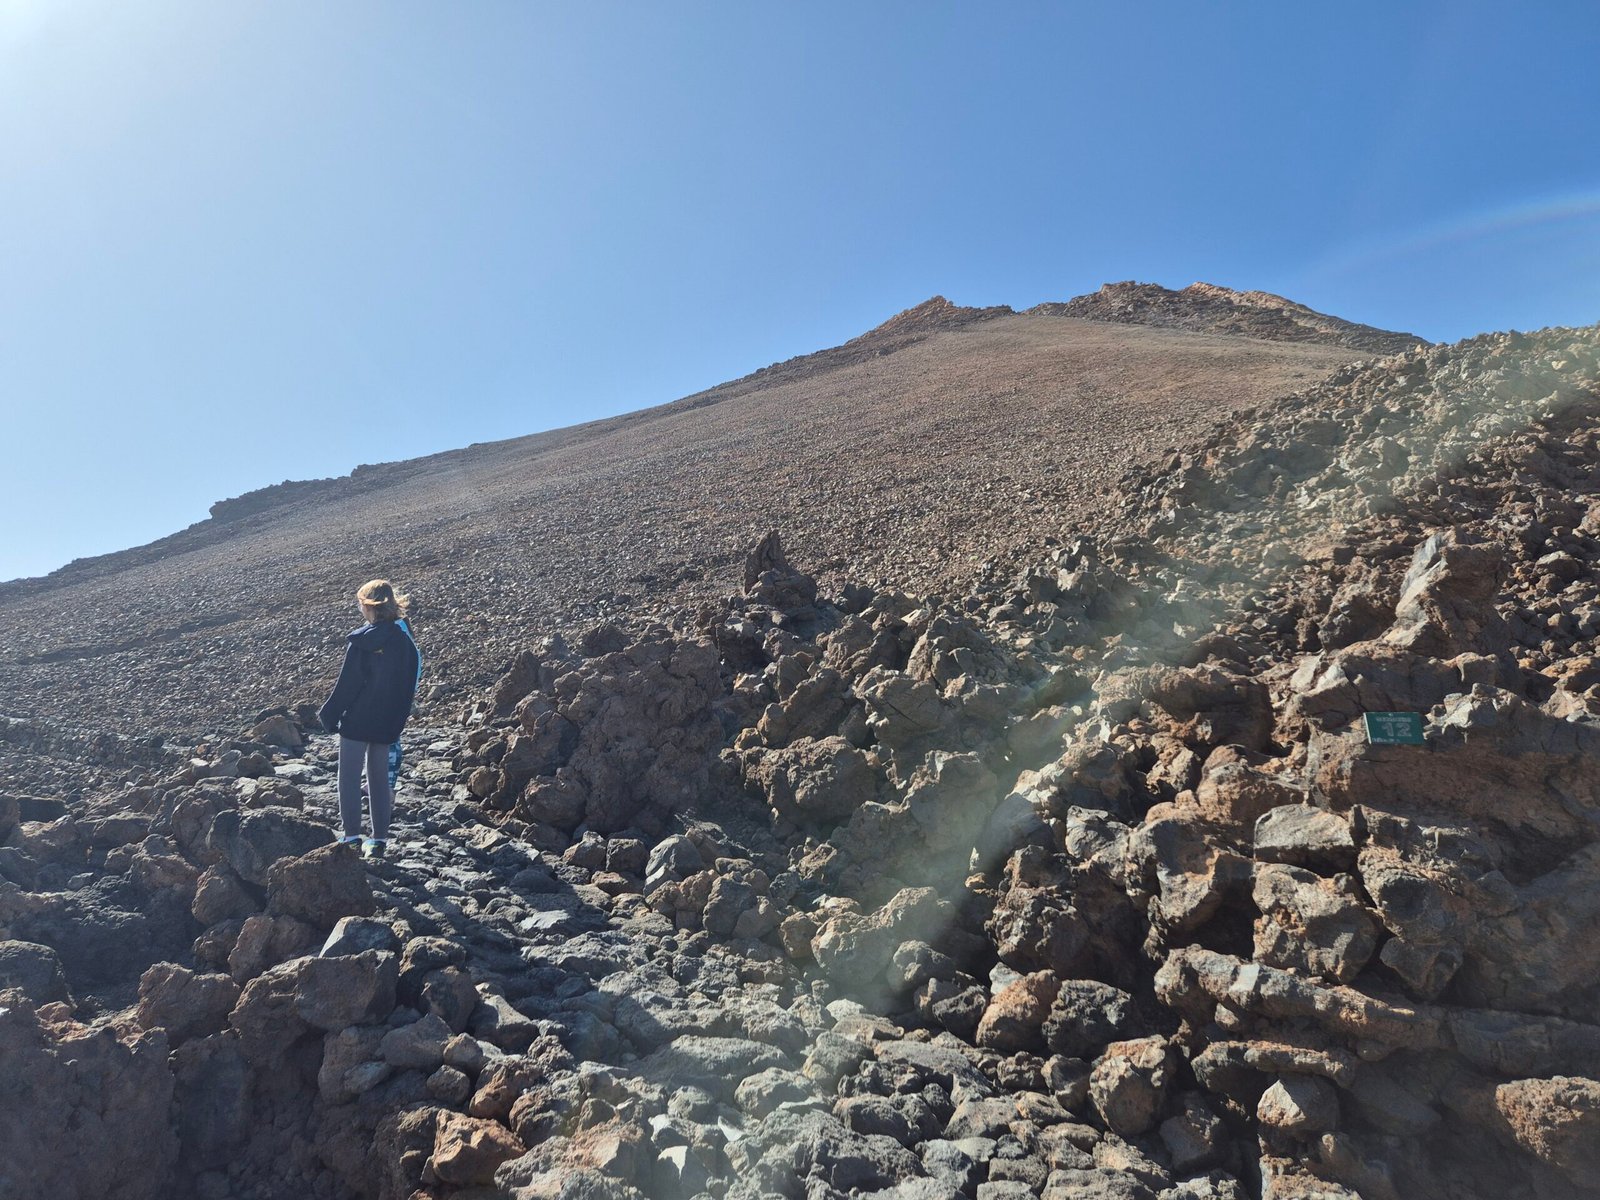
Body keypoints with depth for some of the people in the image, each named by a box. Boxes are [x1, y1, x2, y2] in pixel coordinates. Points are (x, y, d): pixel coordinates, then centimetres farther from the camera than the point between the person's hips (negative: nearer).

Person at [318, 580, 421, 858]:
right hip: (388, 724, 5)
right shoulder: (405, 640, 1)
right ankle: (379, 839, 15)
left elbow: (347, 684, -13)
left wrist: (330, 715, -2)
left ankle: (351, 836, 7)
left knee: (349, 777, 6)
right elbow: (410, 685, 7)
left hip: (357, 722, -5)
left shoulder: (361, 641, -14)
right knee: (380, 779, 13)